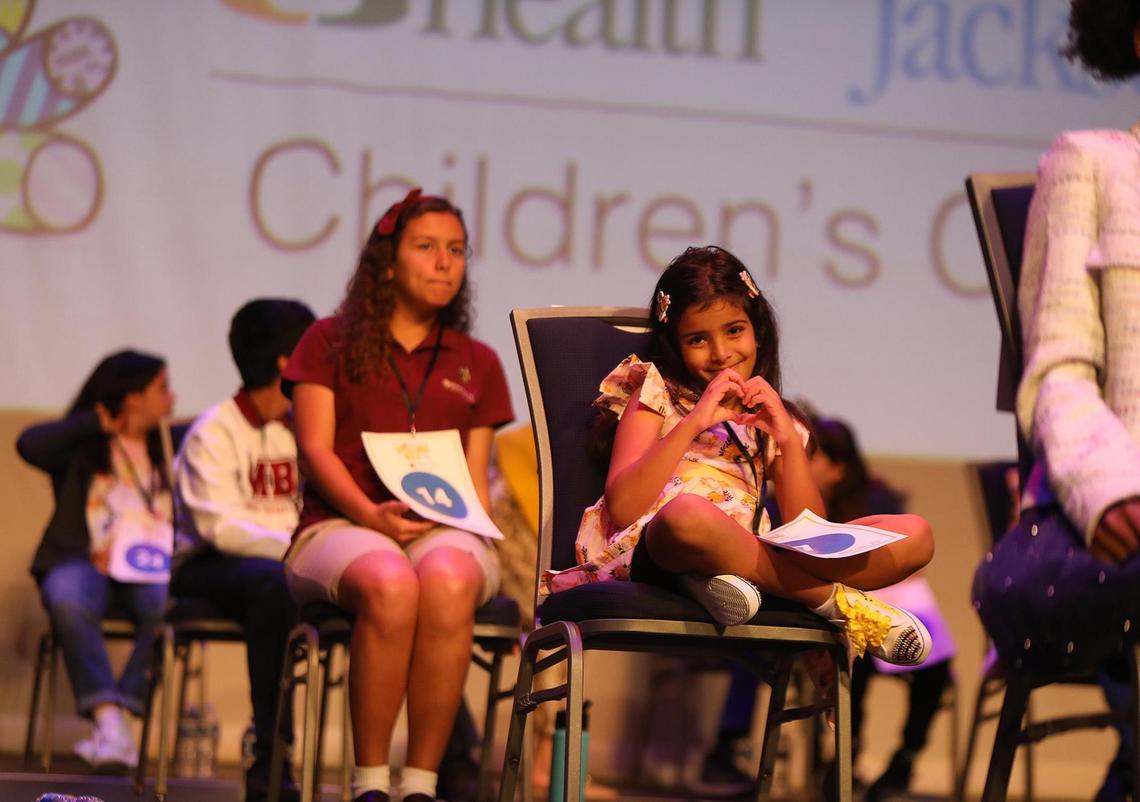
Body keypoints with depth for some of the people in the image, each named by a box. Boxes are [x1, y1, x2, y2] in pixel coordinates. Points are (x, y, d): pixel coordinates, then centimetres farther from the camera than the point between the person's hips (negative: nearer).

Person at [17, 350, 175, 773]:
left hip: (148, 567, 1)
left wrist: (166, 552, -9)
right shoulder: (83, 448, 11)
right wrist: (96, 424, -3)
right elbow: (30, 444, -10)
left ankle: (121, 711, -33)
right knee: (67, 600, -37)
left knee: (168, 605, -35)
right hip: (84, 561, -1)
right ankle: (108, 719, -42)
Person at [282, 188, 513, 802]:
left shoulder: (476, 364, 23)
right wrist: (371, 514, -14)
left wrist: (470, 526, -6)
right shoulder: (331, 342, 16)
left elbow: (475, 478, 18)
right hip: (342, 525, -2)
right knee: (389, 585, -40)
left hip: (444, 530, 2)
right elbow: (315, 449, 4)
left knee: (447, 581, -38)